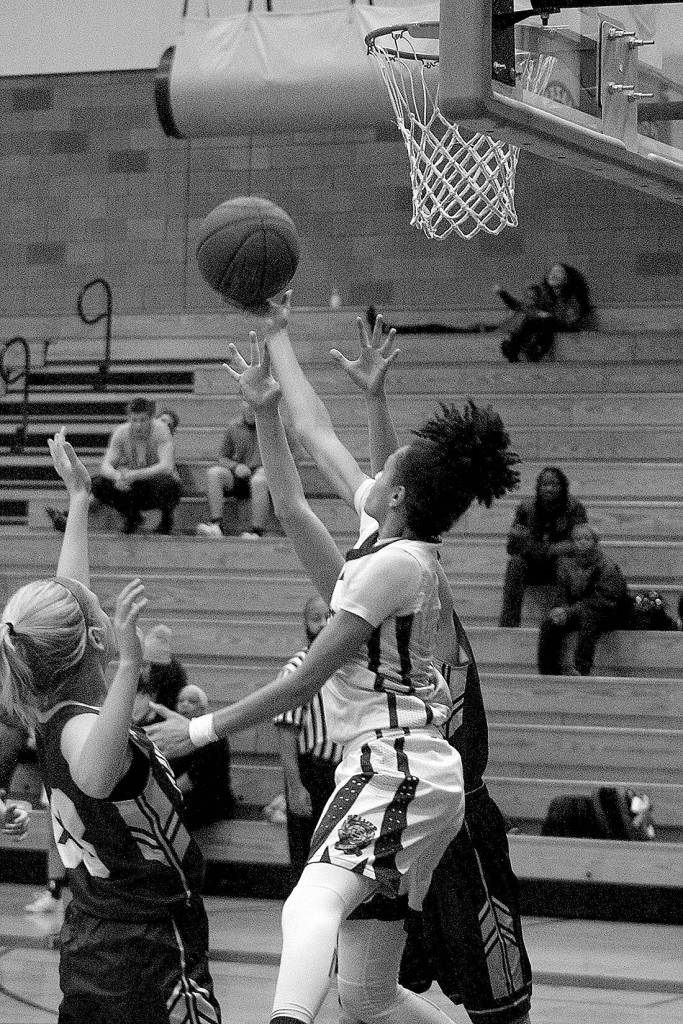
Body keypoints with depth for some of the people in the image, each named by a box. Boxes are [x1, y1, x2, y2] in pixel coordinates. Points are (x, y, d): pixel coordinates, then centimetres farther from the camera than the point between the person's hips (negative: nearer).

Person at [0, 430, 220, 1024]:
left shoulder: (52, 714, 5)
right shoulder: (84, 725, -20)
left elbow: (67, 604, 19)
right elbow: (94, 778, -46)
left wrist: (79, 500, 27)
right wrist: (129, 668, -53)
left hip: (87, 947, 9)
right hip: (150, 960, -9)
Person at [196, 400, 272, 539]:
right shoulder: (234, 427, 12)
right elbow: (222, 458, 15)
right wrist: (236, 467, -8)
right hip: (238, 479, 3)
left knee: (259, 480, -39)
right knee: (213, 472, -25)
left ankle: (257, 531, -41)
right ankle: (216, 525, -38)